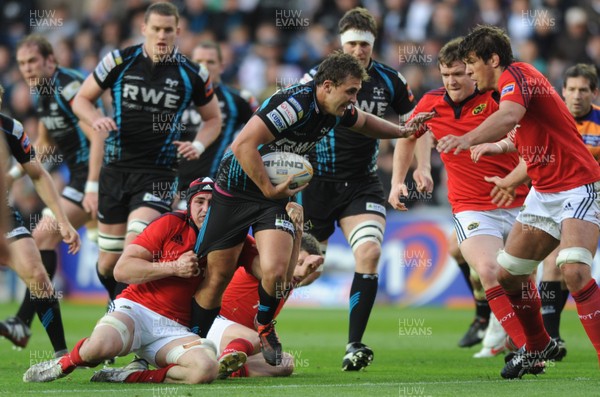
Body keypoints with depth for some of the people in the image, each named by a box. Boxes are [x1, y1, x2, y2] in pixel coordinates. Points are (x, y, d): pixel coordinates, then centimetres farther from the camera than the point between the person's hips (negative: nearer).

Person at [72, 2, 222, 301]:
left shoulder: (193, 74, -1)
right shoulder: (119, 61, -1)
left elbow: (213, 119, 14)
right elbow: (81, 99, 9)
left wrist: (198, 145, -6)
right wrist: (96, 120, -12)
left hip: (158, 174, -2)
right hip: (115, 171, 2)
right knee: (108, 261, 5)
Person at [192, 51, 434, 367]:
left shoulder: (337, 110, -2)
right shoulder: (294, 103, -27)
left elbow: (364, 122, 24)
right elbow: (243, 145, -32)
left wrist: (402, 131, 12)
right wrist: (269, 189, -28)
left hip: (275, 193, 5)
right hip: (235, 189, -5)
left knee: (275, 271, -17)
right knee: (217, 276, -1)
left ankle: (264, 325, 12)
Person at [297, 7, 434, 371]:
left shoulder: (389, 81, -2)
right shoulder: (318, 78, -10)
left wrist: (422, 168, -3)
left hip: (363, 183, 2)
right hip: (318, 181, -2)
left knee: (369, 253, -20)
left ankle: (354, 347, -17)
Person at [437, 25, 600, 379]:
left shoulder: (515, 74, -14)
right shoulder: (507, 89, 15)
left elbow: (509, 116, -38)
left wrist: (468, 139, -52)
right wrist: (510, 181, 33)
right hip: (544, 192, 10)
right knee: (509, 273, 8)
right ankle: (538, 348, 27)